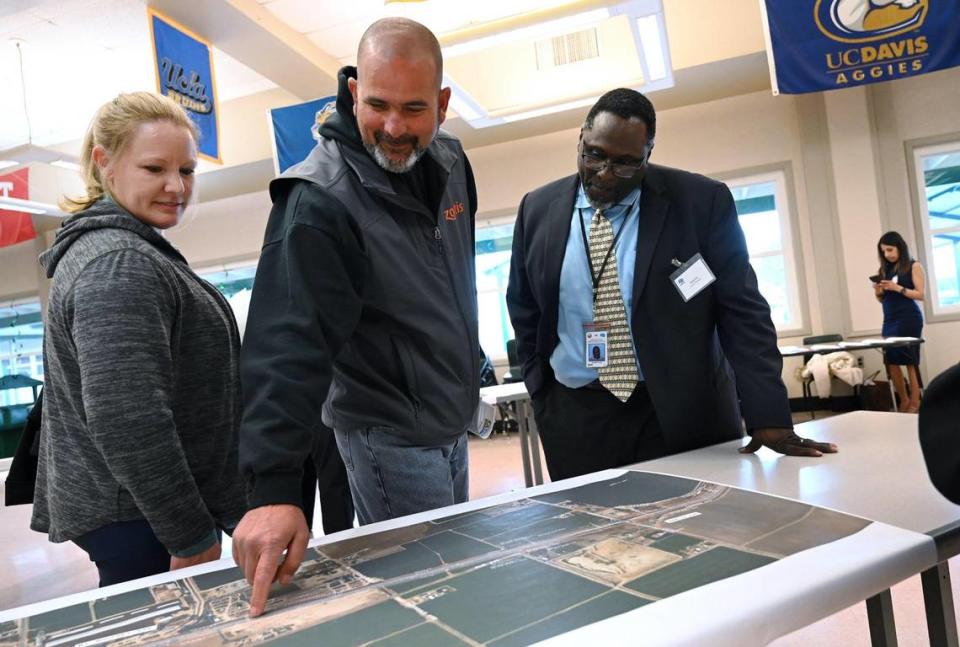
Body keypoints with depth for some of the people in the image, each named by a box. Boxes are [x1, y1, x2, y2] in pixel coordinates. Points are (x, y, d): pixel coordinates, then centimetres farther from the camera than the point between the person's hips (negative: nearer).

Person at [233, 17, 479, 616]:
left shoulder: (450, 161, 0)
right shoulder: (319, 200, -24)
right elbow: (290, 343, -31)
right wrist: (274, 487, -37)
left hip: (453, 422, 8)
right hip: (390, 438, -7)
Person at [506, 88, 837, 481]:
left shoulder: (701, 202, -7)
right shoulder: (538, 209, 1)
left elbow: (742, 312, -6)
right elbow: (524, 311, 11)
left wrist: (768, 418, -12)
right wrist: (541, 392, 5)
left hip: (686, 415, -1)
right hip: (576, 421, 2)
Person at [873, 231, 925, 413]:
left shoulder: (914, 266, -2)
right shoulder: (884, 269, 11)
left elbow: (921, 295, -8)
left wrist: (898, 288, -18)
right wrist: (878, 292, -4)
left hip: (909, 319, -5)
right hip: (889, 320, 5)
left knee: (910, 361, -3)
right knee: (891, 361, 2)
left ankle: (915, 402, 5)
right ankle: (904, 401, 13)